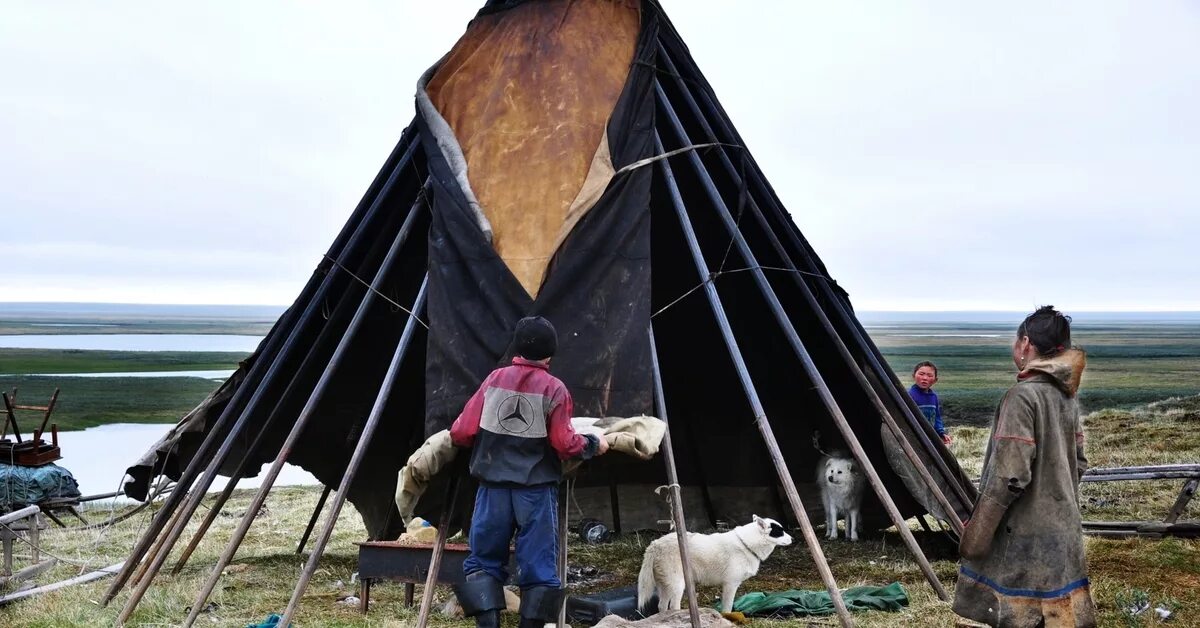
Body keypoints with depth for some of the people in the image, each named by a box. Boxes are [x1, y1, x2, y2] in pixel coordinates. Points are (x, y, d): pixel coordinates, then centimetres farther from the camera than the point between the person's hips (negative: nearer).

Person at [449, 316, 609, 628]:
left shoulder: (495, 379, 5)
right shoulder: (554, 388, -2)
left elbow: (463, 432, 3)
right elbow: (565, 444, -7)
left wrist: (454, 435, 25)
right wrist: (593, 444, 11)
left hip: (494, 485, 2)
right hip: (537, 488, -2)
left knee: (484, 558, 10)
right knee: (538, 565, 6)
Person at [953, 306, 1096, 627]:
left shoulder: (1023, 395, -18)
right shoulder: (1067, 397, 8)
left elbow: (1008, 475, -21)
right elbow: (1078, 464, 16)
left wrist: (974, 535, -14)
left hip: (1024, 535, -8)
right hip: (1062, 530, 8)